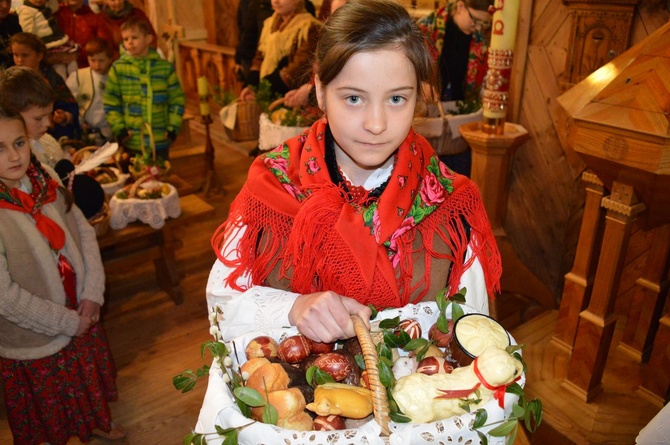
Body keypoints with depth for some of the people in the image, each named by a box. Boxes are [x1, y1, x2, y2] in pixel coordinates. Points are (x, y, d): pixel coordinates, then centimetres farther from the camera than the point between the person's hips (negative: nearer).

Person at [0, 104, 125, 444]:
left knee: (89, 379, 29)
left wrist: (92, 294, -12)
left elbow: (85, 233, -2)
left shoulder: (44, 184, -8)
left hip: (82, 318, 5)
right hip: (32, 338, -5)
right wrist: (68, 322, -16)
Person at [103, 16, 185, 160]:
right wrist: (119, 128, -5)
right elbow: (111, 103, 3)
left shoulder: (165, 67, 1)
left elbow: (177, 99, 5)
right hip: (131, 143, 0)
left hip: (160, 141, 1)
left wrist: (173, 127, -2)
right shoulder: (117, 68, 0)